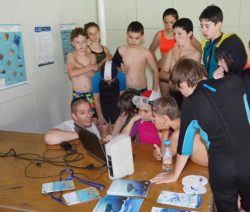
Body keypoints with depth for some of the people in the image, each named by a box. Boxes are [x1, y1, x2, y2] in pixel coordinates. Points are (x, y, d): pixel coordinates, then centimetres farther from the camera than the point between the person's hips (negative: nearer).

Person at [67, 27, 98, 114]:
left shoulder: (92, 56, 1)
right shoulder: (71, 56, -4)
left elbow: (93, 75, -12)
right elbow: (72, 73, -20)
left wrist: (78, 64, -19)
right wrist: (89, 67, -15)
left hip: (91, 93, 2)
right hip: (77, 94, -1)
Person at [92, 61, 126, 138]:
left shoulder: (121, 76, -27)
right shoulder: (96, 78, -28)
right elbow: (96, 98, -15)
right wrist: (100, 116, -10)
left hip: (116, 105, 1)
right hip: (102, 105, -1)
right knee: (104, 129, -3)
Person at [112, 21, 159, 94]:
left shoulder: (146, 53, -7)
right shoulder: (121, 50, -3)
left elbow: (155, 71, 2)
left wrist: (154, 91, 0)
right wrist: (120, 70, -12)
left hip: (141, 91, -1)